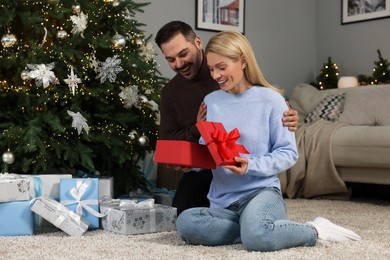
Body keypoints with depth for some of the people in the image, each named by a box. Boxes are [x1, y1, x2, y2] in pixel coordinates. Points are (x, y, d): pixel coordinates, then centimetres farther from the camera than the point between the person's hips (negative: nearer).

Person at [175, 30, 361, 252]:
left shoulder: (270, 100, -3)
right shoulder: (210, 101, 10)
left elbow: (288, 153, -4)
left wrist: (251, 166, -19)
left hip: (261, 191, -5)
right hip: (223, 201, 5)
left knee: (257, 237, -39)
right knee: (186, 223, -29)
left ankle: (313, 230, -6)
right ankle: (269, 229, -11)